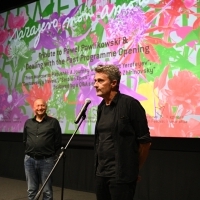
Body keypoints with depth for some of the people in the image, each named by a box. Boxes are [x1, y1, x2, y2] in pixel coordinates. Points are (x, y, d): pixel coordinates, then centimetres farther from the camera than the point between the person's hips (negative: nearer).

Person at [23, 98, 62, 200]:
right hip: (29, 159, 4)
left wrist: (49, 153, 4)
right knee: (31, 190, 12)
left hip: (46, 160, -3)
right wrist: (30, 152, 13)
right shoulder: (28, 123, 10)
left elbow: (58, 142, 1)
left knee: (47, 191, 4)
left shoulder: (53, 122, -2)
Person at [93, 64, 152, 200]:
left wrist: (133, 169, 0)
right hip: (101, 173, 7)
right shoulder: (101, 107, 9)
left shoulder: (130, 104, -11)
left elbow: (145, 141, -10)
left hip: (121, 175, -6)